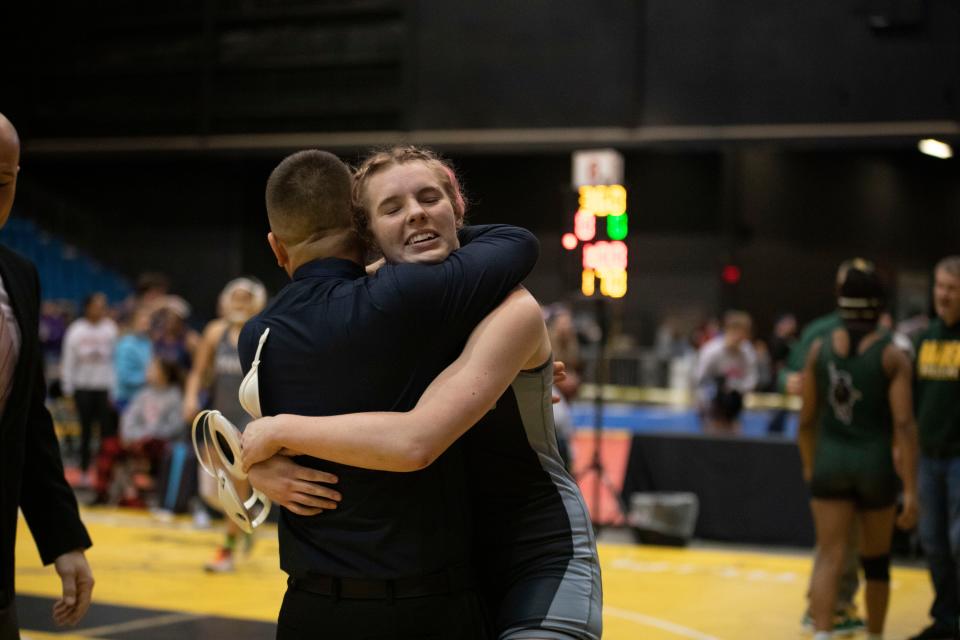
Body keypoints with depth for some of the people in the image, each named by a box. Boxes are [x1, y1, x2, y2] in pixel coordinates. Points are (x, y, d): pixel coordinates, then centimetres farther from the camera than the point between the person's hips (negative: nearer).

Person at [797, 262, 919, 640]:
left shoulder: (819, 349, 0)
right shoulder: (892, 356, -7)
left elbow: (807, 419, 5)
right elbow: (903, 425, -13)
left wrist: (810, 466, 22)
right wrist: (910, 490, -12)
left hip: (830, 462, 1)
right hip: (876, 465, -1)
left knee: (830, 557, -2)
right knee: (876, 561, 17)